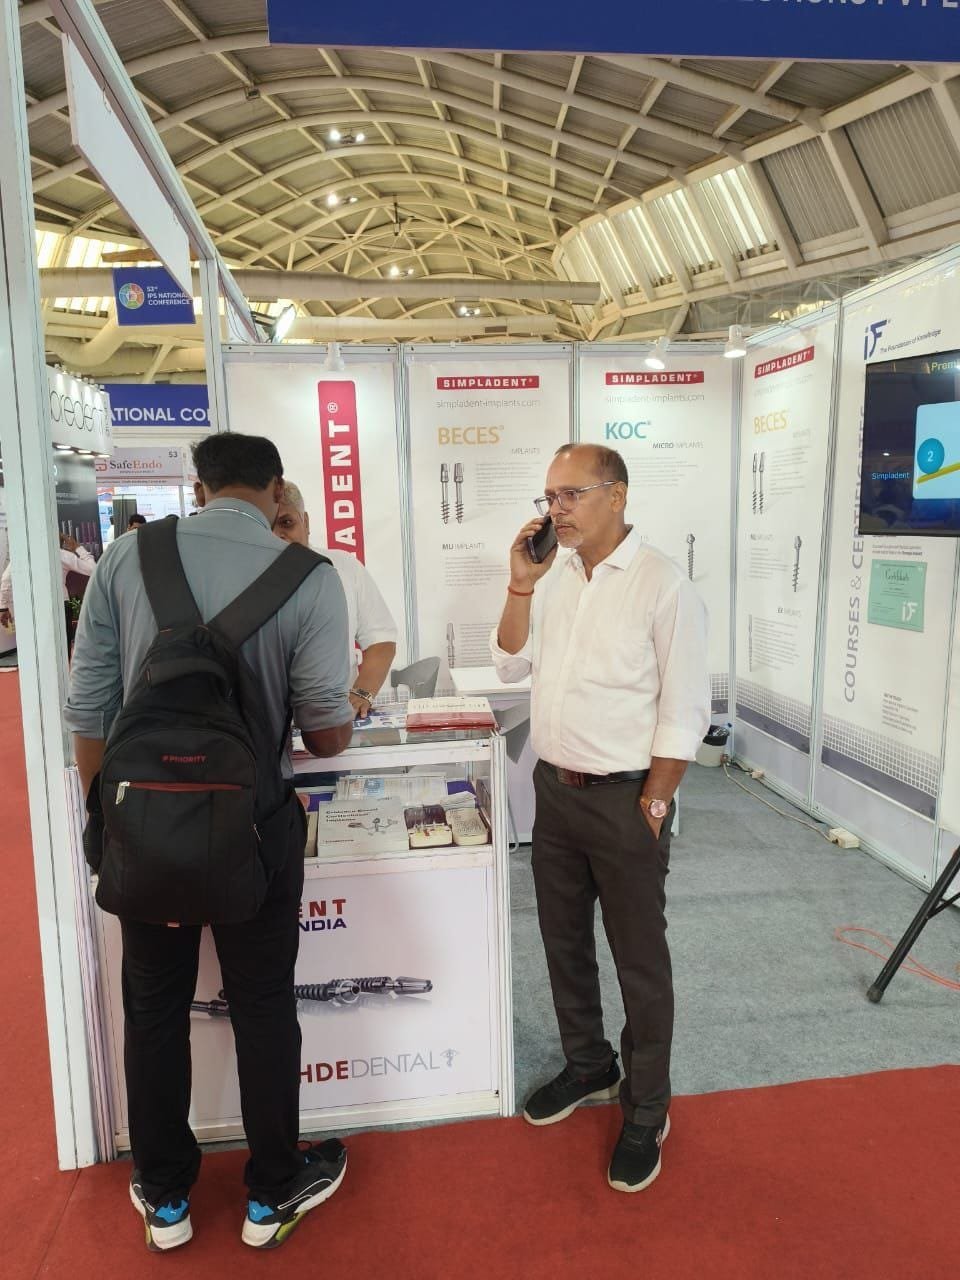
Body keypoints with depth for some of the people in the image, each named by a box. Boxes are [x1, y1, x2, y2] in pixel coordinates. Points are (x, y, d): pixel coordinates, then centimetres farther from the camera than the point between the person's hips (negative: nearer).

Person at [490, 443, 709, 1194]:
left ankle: (646, 1111, 30)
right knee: (565, 943, 21)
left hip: (624, 799, -6)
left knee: (639, 962, 10)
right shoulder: (553, 577, 4)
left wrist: (650, 807, -13)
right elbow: (511, 666, 6)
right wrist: (521, 586, -7)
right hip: (554, 790, 7)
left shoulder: (662, 585, -15)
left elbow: (684, 713, -14)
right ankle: (588, 1066, 44)